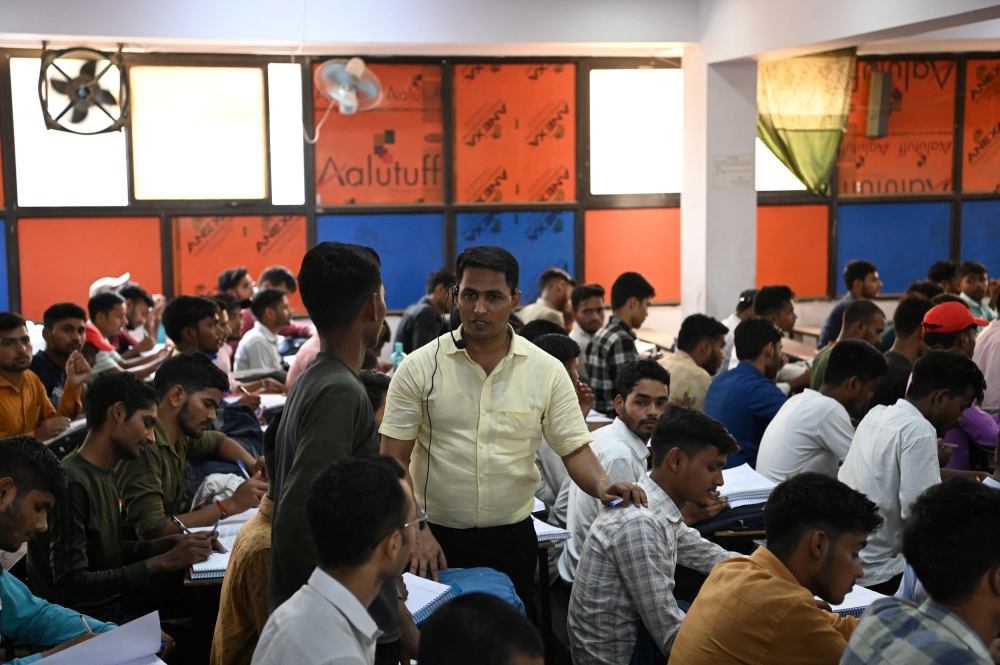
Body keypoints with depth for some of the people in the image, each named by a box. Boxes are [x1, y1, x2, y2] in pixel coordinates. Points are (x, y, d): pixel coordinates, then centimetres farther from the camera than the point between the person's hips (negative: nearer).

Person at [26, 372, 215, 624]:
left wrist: (170, 544, -1)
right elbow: (71, 583, -23)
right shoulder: (71, 482, -20)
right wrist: (164, 562, -22)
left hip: (112, 611, 9)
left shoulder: (105, 472, 9)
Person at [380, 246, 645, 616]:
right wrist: (416, 532, -14)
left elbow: (574, 449, -1)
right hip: (436, 540, -1)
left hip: (512, 539, 2)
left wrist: (603, 486, -21)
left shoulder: (547, 371, 0)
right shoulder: (419, 367, -5)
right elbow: (394, 458, -5)